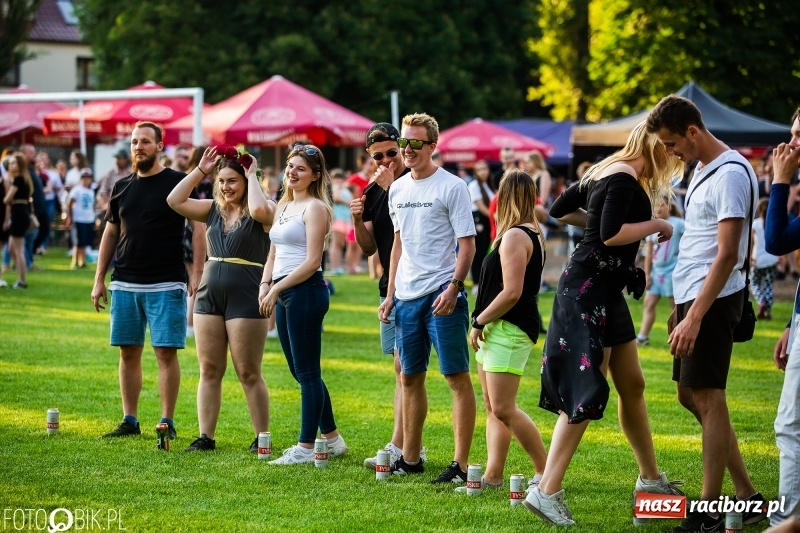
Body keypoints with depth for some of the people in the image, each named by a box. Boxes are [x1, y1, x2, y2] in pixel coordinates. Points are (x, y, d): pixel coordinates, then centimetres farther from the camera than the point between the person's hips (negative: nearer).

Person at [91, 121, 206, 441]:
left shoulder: (178, 183, -3)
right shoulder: (122, 188, 12)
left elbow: (198, 228, -5)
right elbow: (110, 234, 17)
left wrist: (197, 274, -14)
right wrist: (99, 280, 12)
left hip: (166, 285, -5)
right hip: (125, 284, 5)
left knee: (166, 353, -5)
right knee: (128, 353, 7)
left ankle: (167, 422, 1)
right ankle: (129, 421, 13)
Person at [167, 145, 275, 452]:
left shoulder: (259, 213, -6)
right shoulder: (213, 210, 11)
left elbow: (260, 209, -30)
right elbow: (175, 201, 4)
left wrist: (252, 176, -14)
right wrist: (200, 170, 3)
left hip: (246, 300, -6)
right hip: (210, 297, 6)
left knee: (248, 373, -2)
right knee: (209, 371, 7)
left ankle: (262, 438, 6)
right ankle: (205, 437, 10)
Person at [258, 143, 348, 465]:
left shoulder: (315, 208, -9)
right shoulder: (284, 206, 18)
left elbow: (312, 261, -15)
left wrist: (277, 289, -14)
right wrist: (265, 284, 4)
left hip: (305, 291, -9)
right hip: (284, 294, 9)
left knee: (307, 372, -4)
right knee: (300, 372, 13)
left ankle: (306, 447, 0)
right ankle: (332, 438, 23)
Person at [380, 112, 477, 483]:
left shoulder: (452, 187, -6)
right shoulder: (397, 190, 14)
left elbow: (467, 244, -8)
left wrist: (454, 287, -20)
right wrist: (390, 294, 16)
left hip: (441, 295, -7)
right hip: (407, 297, 7)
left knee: (457, 376, -6)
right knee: (410, 377, 12)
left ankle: (461, 464, -6)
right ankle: (410, 458, 22)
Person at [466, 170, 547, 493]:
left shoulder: (514, 236, -15)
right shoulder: (532, 234, 16)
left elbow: (511, 292, -22)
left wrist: (479, 322, -12)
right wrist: (482, 324, 17)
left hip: (508, 330, -10)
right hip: (497, 332, 10)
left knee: (503, 408, -11)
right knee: (493, 407, 9)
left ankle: (546, 471, -6)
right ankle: (492, 476, 9)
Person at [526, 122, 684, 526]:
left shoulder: (604, 171, 13)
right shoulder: (624, 177, -15)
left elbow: (560, 210, 21)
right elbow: (610, 235, -25)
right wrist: (656, 226, -12)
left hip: (606, 291, 10)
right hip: (590, 287, -10)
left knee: (632, 386, 18)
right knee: (587, 392, -11)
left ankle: (650, 479, 29)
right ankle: (547, 492, -11)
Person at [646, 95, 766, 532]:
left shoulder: (731, 175, -17)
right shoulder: (703, 170, 14)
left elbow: (727, 254, -22)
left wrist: (694, 317, -25)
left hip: (713, 300, -10)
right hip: (693, 296, 10)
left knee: (708, 398, -5)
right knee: (690, 395, 13)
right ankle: (747, 496, 19)